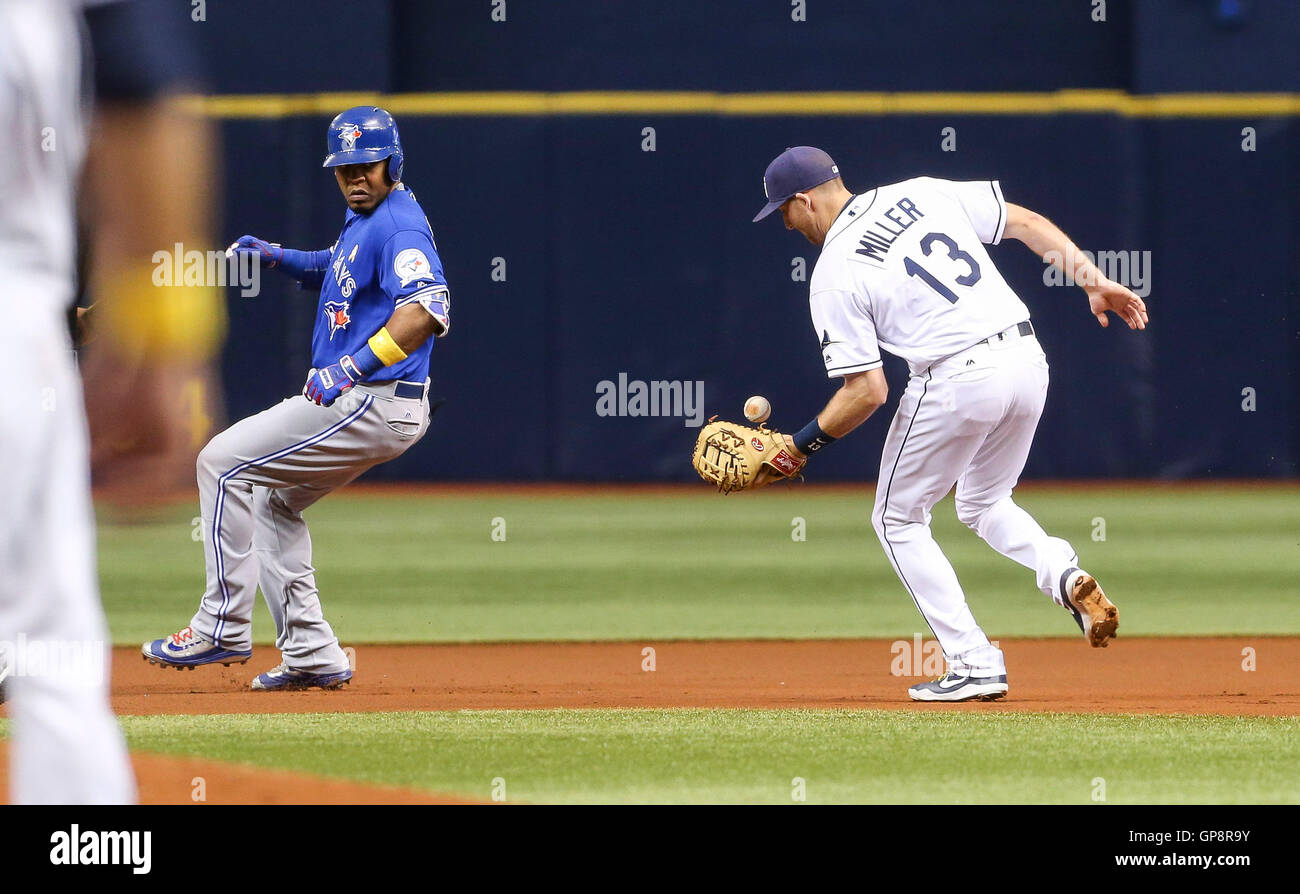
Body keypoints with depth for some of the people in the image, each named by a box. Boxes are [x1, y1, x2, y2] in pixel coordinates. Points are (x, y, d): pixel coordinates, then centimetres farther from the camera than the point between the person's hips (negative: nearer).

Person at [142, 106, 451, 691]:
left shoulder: (398, 224, -17)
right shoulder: (362, 219, 15)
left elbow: (427, 309, -33)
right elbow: (338, 269, 37)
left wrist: (351, 368, -39)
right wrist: (277, 256, 18)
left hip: (375, 403, -11)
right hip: (357, 401, 11)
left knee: (224, 463, -9)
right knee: (272, 502, 21)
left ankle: (223, 627, -8)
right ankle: (312, 655, 15)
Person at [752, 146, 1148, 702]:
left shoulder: (833, 274, -4)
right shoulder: (921, 193, 12)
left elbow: (868, 391, -8)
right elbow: (1027, 223, 9)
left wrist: (803, 443, 5)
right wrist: (1095, 282, 10)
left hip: (956, 381, -7)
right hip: (1027, 361, 7)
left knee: (898, 520, 15)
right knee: (984, 504, 29)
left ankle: (974, 665, 5)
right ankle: (1066, 576, -1)